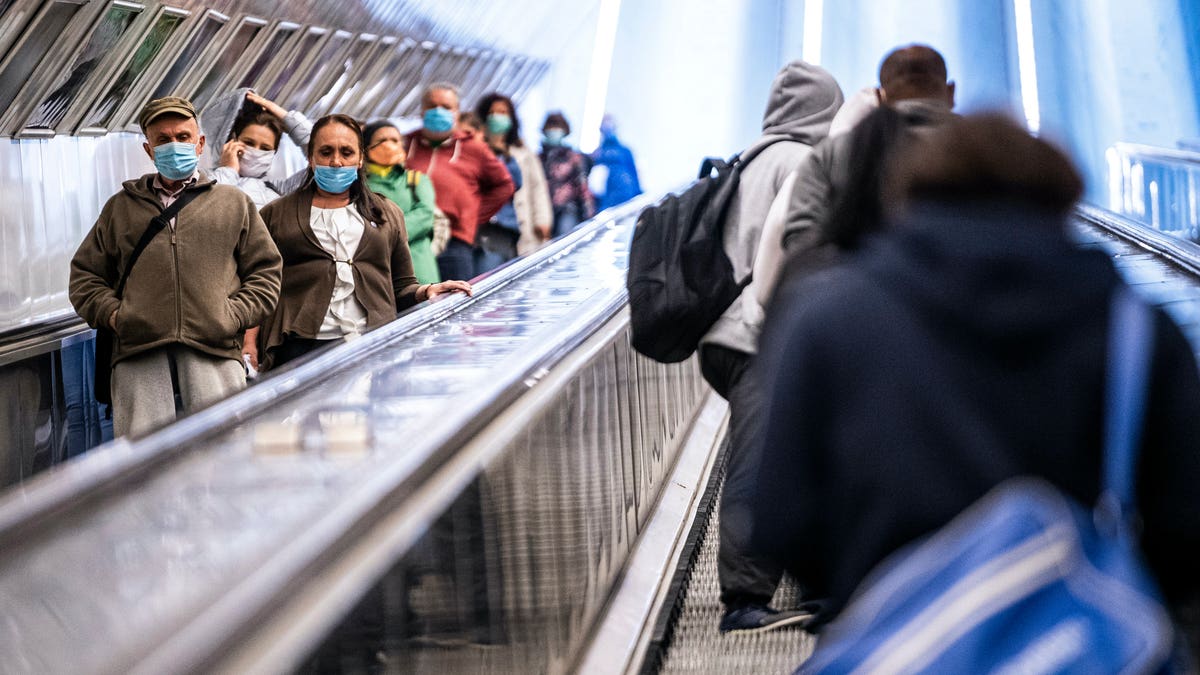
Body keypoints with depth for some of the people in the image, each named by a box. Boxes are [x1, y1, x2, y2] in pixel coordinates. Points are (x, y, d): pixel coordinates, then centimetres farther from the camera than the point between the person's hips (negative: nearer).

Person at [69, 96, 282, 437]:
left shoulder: (234, 203, 23)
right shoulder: (121, 207, 26)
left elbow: (265, 272, 19)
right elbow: (85, 273, 25)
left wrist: (233, 315, 3)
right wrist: (111, 313, 6)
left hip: (213, 348, -1)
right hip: (138, 349, 1)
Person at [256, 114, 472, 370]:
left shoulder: (387, 214, 23)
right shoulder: (277, 214, 17)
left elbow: (401, 286, 23)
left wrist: (425, 292, 1)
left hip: (374, 346, 2)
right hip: (301, 347, -1)